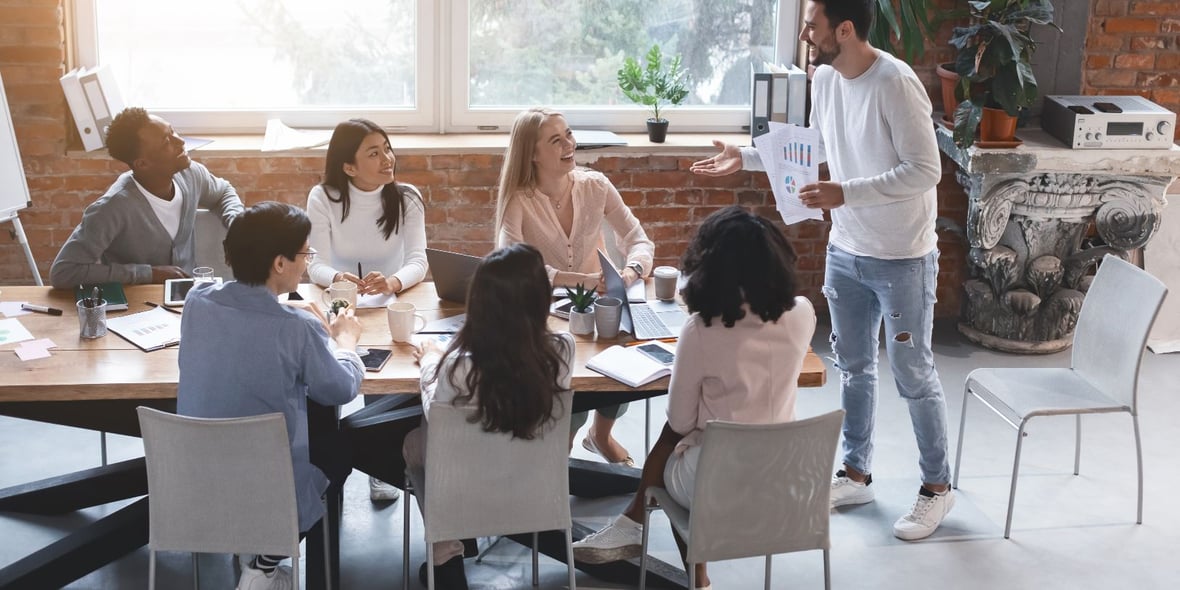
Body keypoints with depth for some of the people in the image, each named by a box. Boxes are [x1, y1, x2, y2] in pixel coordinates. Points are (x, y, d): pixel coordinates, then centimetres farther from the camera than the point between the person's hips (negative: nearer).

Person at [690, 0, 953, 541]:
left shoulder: (895, 84, -23)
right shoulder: (825, 78, 0)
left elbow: (925, 170, -25)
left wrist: (846, 193, -29)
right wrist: (746, 158, 9)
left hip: (901, 258, -7)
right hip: (845, 251, 7)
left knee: (912, 374, 4)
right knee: (853, 366, 17)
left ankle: (937, 486, 20)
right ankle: (856, 474, 33)